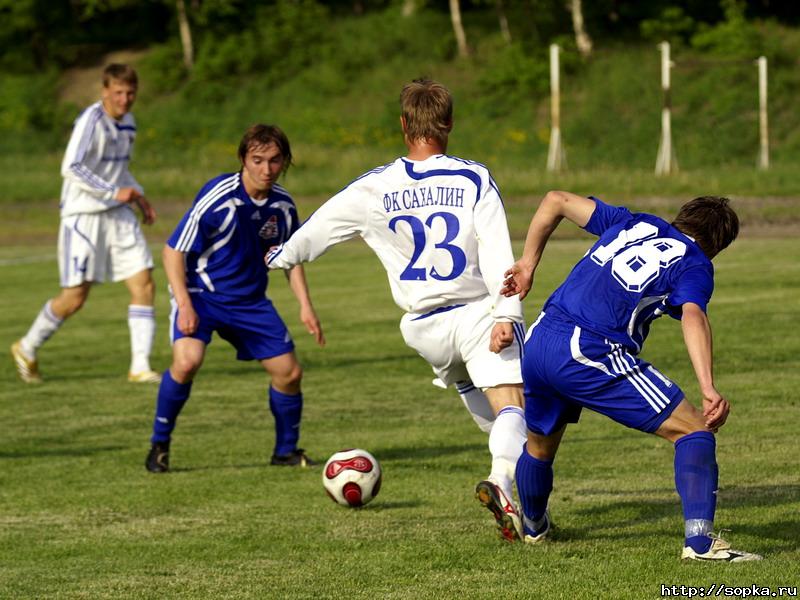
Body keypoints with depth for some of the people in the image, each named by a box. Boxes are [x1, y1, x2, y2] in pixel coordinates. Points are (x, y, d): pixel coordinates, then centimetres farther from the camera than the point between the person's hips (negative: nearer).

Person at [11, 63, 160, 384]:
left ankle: (140, 367, -3)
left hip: (118, 215, 7)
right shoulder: (91, 121, -15)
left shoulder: (128, 123, 11)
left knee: (144, 284, -5)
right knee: (75, 295, -4)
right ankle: (27, 349, 19)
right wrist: (114, 192, -24)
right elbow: (71, 168, -23)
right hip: (83, 215, -7)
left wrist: (139, 197, 11)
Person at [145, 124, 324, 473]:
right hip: (201, 293, -5)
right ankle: (159, 445, -11)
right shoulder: (217, 199, -23)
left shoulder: (283, 205, -4)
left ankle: (286, 450, 24)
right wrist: (185, 306, -27)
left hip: (249, 300, 6)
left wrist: (305, 306, 3)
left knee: (289, 372, 1)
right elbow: (173, 252, -18)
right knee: (187, 360, -29)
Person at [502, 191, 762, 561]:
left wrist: (528, 263, 31)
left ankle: (532, 527, 55)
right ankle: (699, 540, -16)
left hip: (538, 345, 7)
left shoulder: (635, 223, 22)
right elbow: (693, 317, -17)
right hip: (591, 357, -7)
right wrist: (708, 388, -27)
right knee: (693, 429, -2)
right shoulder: (694, 265, 4)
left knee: (539, 445, 32)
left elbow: (556, 201, 24)